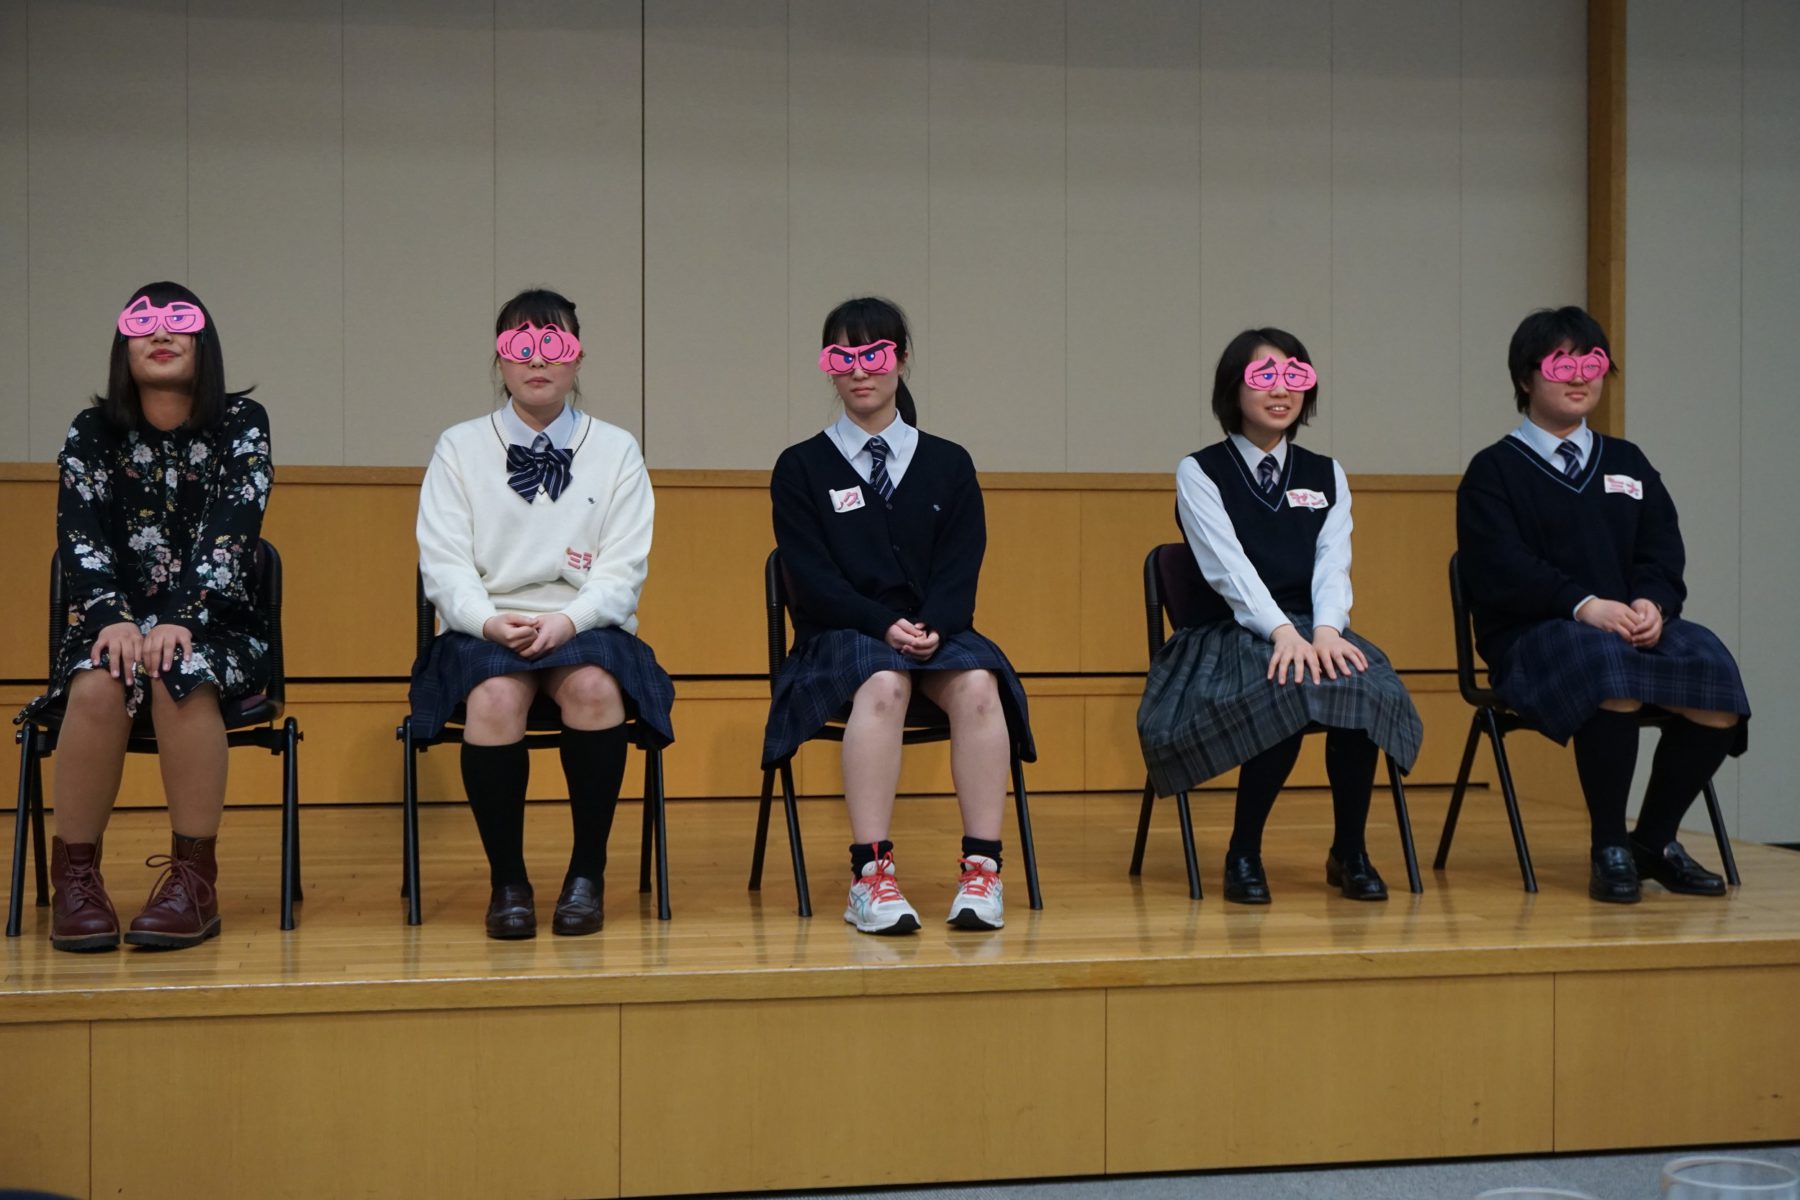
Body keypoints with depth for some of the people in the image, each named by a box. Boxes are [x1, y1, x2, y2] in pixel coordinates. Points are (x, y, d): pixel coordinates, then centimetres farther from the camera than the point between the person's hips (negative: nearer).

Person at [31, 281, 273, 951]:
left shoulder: (241, 424, 2)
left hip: (217, 627, -1)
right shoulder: (92, 434, 7)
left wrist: (180, 623, -27)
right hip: (118, 622, 1)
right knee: (99, 686, -33)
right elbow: (80, 540, -4)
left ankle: (194, 877, -30)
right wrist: (113, 618, -24)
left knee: (181, 677, -36)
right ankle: (74, 876, -20)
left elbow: (230, 535, -12)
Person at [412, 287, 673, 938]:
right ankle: (506, 878, -17)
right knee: (495, 698, -34)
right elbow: (443, 563, 1)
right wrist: (490, 621, -19)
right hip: (485, 628, 0)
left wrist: (567, 620, -18)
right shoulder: (459, 448, 11)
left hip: (585, 625, 0)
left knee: (594, 688, -35)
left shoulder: (616, 450, 11)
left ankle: (587, 871, -18)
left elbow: (623, 568, 1)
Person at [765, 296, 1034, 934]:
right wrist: (884, 625, -18)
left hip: (936, 634, 2)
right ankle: (870, 875, -40)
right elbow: (812, 577, -2)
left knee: (978, 684, -32)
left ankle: (982, 869, -32)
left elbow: (961, 569, 4)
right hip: (839, 637, -2)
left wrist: (931, 628, -17)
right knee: (884, 684, -37)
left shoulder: (948, 464, 15)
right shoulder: (801, 468, 10)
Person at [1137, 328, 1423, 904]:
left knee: (1363, 687, -31)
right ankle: (1244, 854, -17)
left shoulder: (1326, 476, 15)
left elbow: (1333, 563, -1)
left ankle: (1350, 852, -12)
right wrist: (1282, 631, -30)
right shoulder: (1199, 473, 2)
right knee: (1290, 690, -36)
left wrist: (1325, 629, -22)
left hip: (1312, 632, 3)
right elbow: (1228, 565, -13)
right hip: (1231, 636, -3)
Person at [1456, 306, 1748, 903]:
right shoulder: (1494, 471, 7)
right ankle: (1609, 849, -21)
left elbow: (1663, 554, 11)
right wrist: (1584, 606, -22)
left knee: (1711, 668, -25)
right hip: (1531, 635, -5)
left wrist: (1652, 603, -13)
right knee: (1608, 664, -37)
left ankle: (1655, 840, -7)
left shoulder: (1628, 465, 23)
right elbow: (1500, 568, -8)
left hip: (1636, 625, 5)